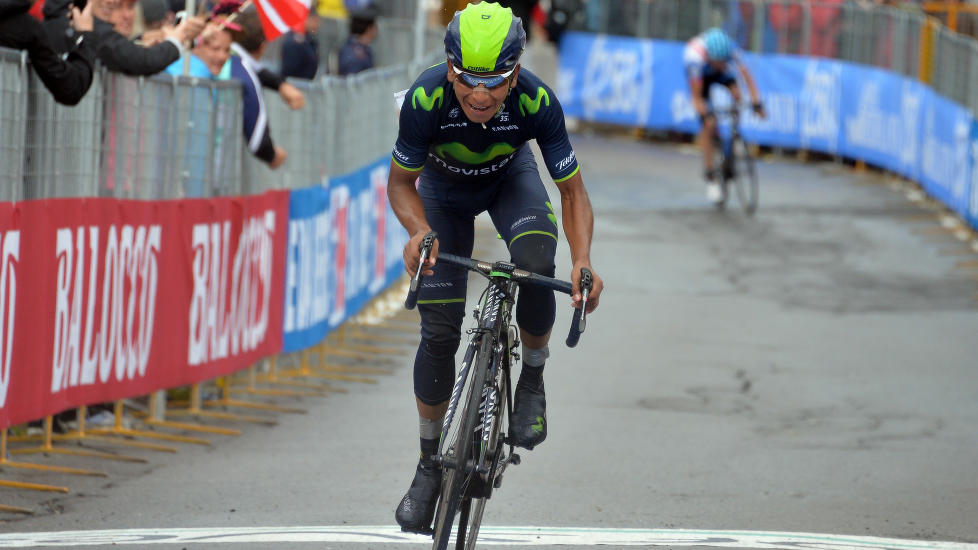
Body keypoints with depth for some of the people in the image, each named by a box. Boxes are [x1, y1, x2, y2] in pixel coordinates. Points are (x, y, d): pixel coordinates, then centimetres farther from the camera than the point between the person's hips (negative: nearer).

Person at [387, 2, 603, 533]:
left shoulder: (537, 102, -36)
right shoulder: (426, 99, -37)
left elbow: (573, 191, -25)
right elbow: (400, 181, -21)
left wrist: (582, 260, -42)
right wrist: (419, 231, -41)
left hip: (510, 176, 0)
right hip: (445, 186, 0)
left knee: (536, 258, -33)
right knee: (440, 328, -5)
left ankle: (531, 380, -7)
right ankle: (430, 463, 12)